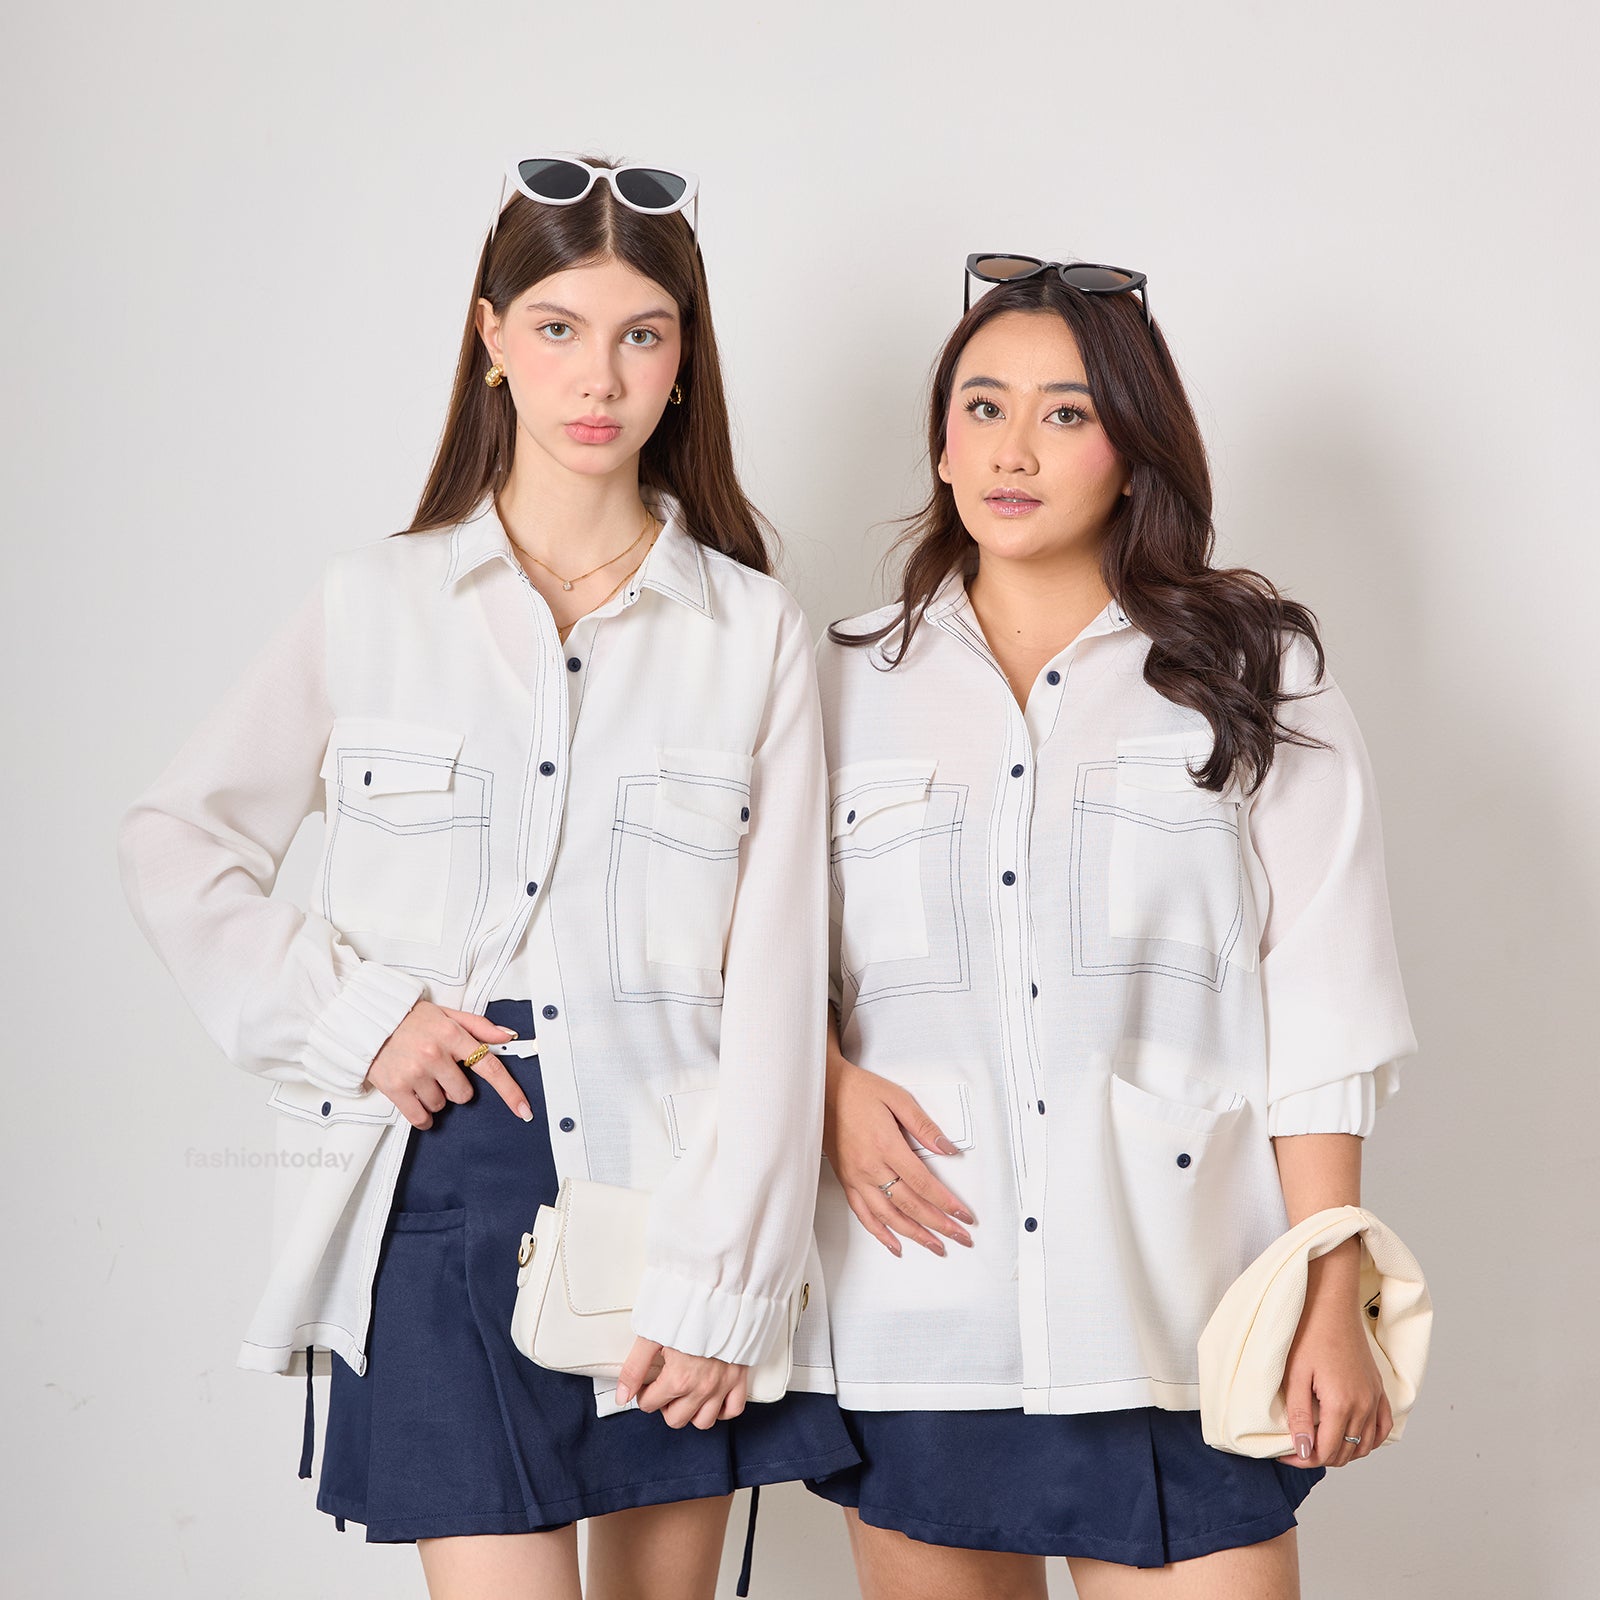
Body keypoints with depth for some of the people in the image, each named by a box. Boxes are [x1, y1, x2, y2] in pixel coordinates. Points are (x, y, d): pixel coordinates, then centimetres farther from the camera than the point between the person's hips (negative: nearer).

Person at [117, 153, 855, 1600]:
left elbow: (775, 976, -1)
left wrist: (720, 1284, -7)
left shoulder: (753, 628, 3)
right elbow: (180, 844, 11)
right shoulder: (378, 601, 4)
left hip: (677, 1190, 1)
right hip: (444, 1192, -1)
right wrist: (346, 1013, -3)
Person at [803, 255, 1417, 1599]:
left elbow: (1316, 1020, 2)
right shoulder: (849, 682, 10)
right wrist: (834, 1087, -6)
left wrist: (1332, 1304, -3)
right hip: (917, 1302, 2)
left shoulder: (1251, 674, 5)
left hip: (1171, 1323, -1)